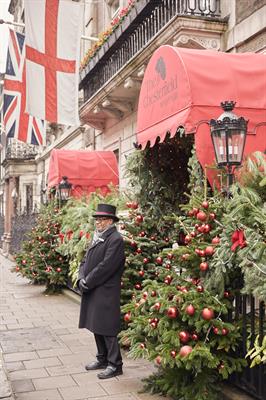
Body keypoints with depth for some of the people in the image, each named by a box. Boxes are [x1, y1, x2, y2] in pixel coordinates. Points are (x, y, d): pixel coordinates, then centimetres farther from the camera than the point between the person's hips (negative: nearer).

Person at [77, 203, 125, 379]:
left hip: (106, 292, -9)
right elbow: (86, 261, 14)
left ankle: (115, 365, 10)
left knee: (107, 329, -2)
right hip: (92, 291, 9)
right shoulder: (97, 238, 14)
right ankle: (102, 359, 30)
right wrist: (82, 279, -2)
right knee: (96, 326, 16)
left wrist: (87, 282, -15)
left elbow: (106, 266, -20)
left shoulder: (115, 239, -14)